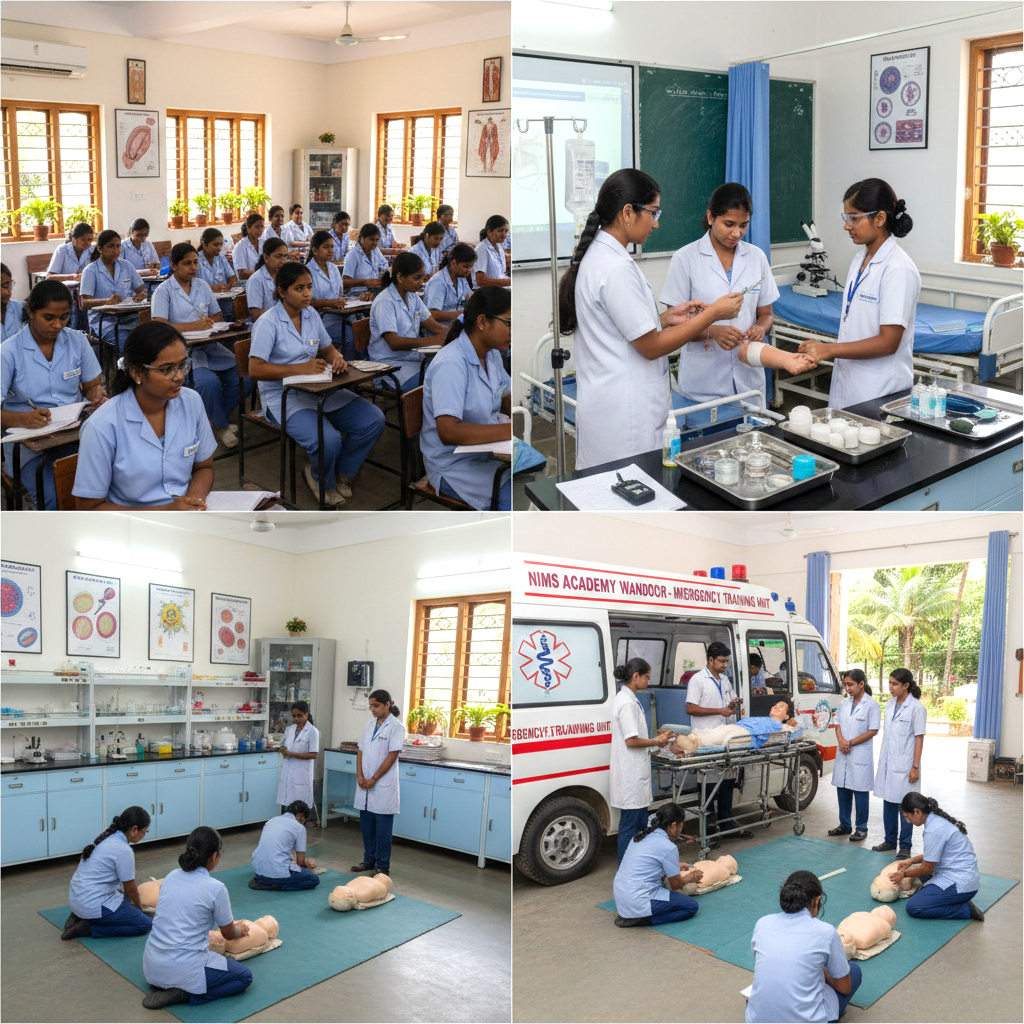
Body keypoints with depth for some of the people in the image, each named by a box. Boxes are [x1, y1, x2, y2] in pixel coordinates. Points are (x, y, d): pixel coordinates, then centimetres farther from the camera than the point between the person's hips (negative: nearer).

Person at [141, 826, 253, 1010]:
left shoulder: (171, 876, 5)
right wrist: (241, 930, 29)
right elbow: (229, 934, 3)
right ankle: (184, 994, -5)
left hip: (152, 966, 7)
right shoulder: (215, 888, -14)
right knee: (245, 976, 11)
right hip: (183, 969, -7)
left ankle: (163, 987, 9)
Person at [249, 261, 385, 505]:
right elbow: (255, 369, -18)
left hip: (320, 391, 7)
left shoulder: (312, 315, 10)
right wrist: (299, 368, -27)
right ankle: (323, 482, 4)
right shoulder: (268, 323, -10)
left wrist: (337, 358, -6)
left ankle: (341, 473, 11)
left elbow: (327, 349, 21)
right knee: (327, 440, -32)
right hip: (283, 397, -7)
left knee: (374, 420, -10)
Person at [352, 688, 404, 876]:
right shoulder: (369, 726, 12)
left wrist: (373, 779, -12)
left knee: (382, 828, 1)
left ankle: (383, 866, 10)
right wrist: (360, 776, -3)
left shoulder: (395, 727, -9)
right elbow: (361, 752, 12)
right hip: (364, 785, 6)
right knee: (366, 825, 13)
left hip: (383, 785, -6)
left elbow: (392, 755, -13)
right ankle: (369, 860, 26)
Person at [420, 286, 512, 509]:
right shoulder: (451, 364, -23)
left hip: (489, 451, 9)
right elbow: (448, 432, -31)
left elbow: (506, 401, 20)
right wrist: (511, 430, -34)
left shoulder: (492, 353, 7)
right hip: (456, 465, -9)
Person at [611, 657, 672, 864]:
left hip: (635, 773, 11)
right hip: (630, 774, -11)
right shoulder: (627, 703, -18)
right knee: (629, 825, -3)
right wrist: (655, 742, -8)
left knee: (640, 823, 17)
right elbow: (631, 741, -22)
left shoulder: (628, 699, 14)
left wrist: (656, 739, 14)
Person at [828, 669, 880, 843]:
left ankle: (861, 829, 11)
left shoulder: (871, 704, -8)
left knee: (860, 791, 1)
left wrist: (851, 743, -14)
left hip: (860, 755, -6)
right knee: (842, 789, 11)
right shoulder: (844, 704, 11)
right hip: (843, 754, 6)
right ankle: (845, 825, 23)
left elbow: (873, 731, -12)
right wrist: (841, 740, -9)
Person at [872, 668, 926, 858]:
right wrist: (881, 759, 16)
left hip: (904, 765, -6)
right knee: (888, 803, 12)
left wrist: (915, 767, -13)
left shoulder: (916, 708, -10)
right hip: (887, 763, 7)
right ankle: (889, 841, 23)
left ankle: (905, 846, 10)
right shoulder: (890, 705, 10)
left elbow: (919, 738, -10)